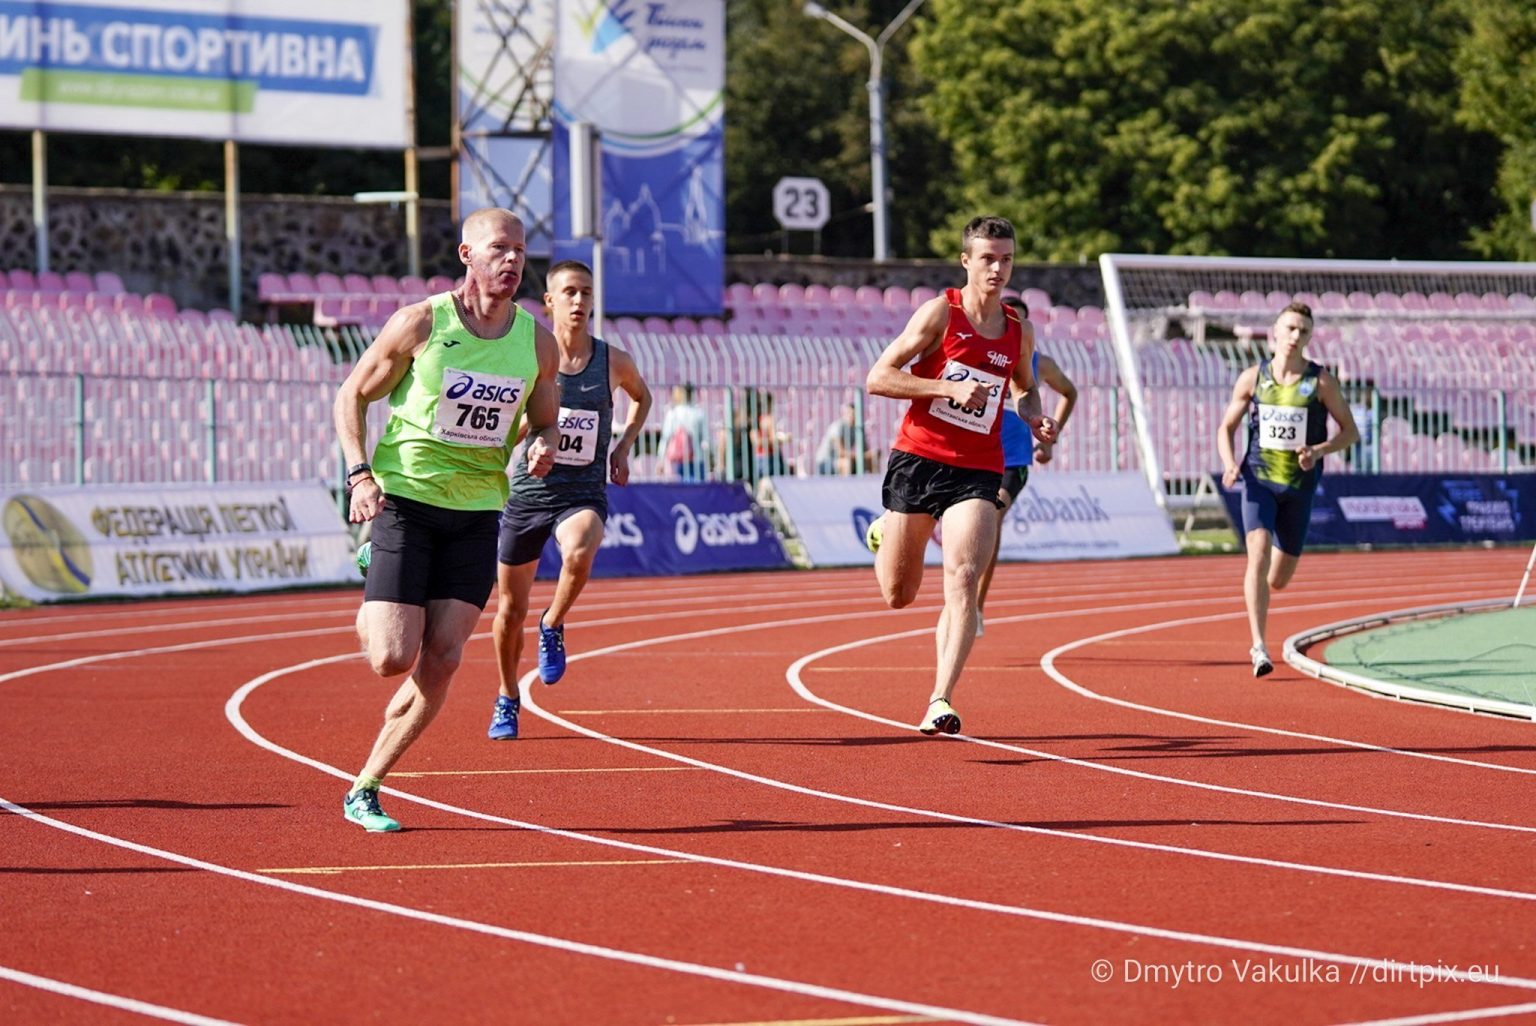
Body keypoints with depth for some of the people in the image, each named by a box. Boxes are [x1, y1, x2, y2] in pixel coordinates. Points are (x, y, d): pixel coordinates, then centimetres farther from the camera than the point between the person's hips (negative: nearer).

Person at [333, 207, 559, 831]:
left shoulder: (536, 341, 3)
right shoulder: (420, 324, -9)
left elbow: (546, 421, 17)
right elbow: (353, 395, 0)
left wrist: (543, 446, -7)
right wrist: (359, 475, -14)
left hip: (477, 513, 4)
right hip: (405, 499, -4)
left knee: (440, 663, -8)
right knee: (392, 659, -12)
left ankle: (365, 792, 5)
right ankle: (371, 608, 25)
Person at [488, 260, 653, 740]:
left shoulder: (614, 361, 0)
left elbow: (642, 397, 23)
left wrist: (624, 446, 10)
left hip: (584, 495, 0)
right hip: (528, 490, 0)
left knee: (579, 555, -35)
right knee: (511, 609, 8)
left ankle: (553, 628, -6)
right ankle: (507, 700, 32)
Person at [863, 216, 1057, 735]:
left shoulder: (1018, 332, 8)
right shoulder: (940, 312, -5)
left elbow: (1026, 388, 29)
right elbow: (878, 377, -9)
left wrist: (1034, 419, 5)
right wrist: (951, 388, -19)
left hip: (977, 472, 2)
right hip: (917, 459, -2)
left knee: (962, 584, -19)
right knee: (898, 594, 9)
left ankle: (940, 701, -22)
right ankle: (884, 536, 44)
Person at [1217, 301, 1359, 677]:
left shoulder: (1321, 382, -3)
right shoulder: (1252, 378, 1)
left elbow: (1350, 432, 2)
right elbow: (1226, 428, 9)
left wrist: (1319, 450, -18)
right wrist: (1229, 463, -10)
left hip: (1299, 486, 1)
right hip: (1259, 479, -1)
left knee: (1278, 579, 7)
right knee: (1258, 554, -23)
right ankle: (1259, 648, -24)